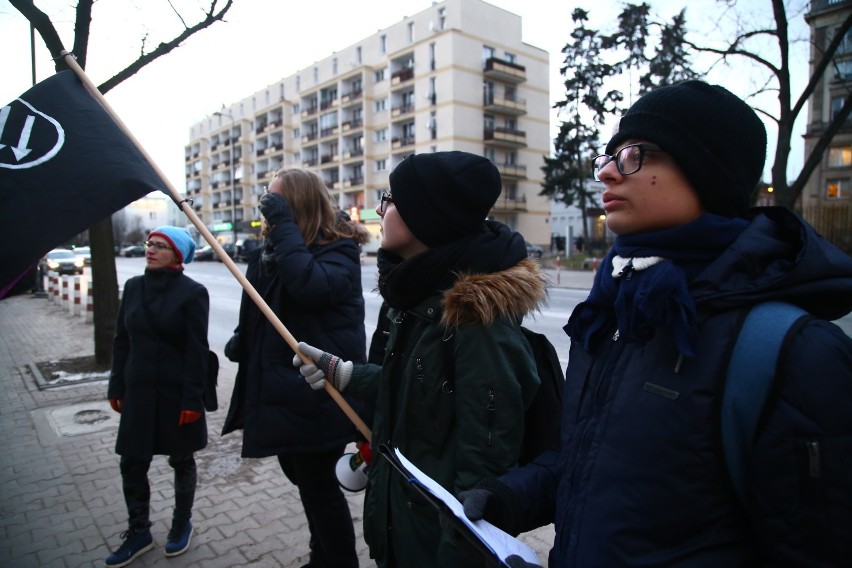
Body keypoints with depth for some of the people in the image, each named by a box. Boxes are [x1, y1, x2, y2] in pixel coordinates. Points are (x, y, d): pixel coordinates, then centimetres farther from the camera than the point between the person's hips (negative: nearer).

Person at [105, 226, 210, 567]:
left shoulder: (192, 292, -12)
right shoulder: (134, 287, 4)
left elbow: (197, 350, -13)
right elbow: (122, 340, 9)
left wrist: (191, 399, -16)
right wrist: (117, 387, 7)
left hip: (176, 393, -4)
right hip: (138, 392, 5)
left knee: (181, 461, 13)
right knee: (131, 463, 9)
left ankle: (182, 525, 33)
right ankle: (138, 532, 29)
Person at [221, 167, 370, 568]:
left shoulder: (338, 250, -13)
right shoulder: (271, 251, 12)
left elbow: (310, 284, -35)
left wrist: (284, 225, -27)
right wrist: (242, 340, 5)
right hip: (282, 389, 9)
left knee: (318, 484, 2)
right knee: (305, 477, 22)